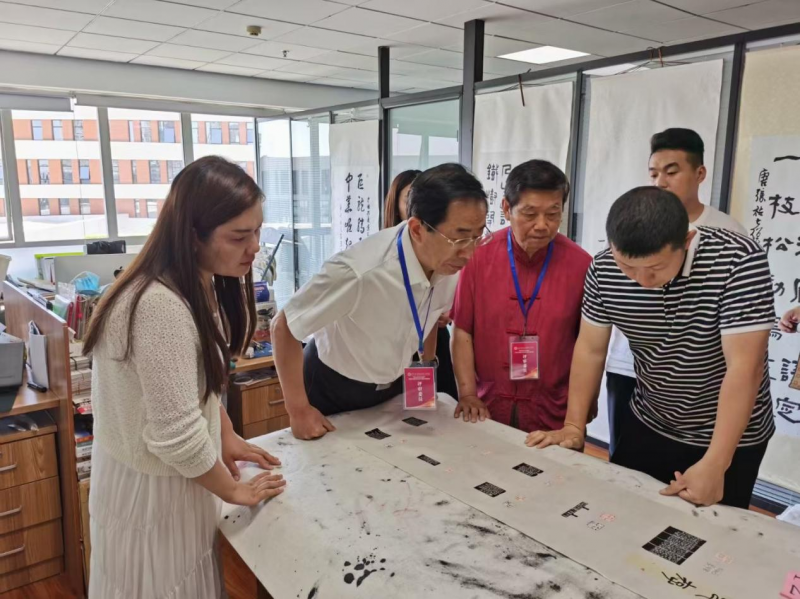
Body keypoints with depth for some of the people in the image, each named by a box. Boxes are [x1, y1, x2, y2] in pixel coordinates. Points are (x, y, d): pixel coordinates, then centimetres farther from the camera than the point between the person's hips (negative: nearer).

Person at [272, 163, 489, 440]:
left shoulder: (450, 260, -19)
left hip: (394, 386, 5)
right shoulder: (360, 271, -38)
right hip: (333, 390, -4)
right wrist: (299, 411, -20)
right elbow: (283, 326, -24)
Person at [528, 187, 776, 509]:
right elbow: (590, 350, -5)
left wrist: (714, 465, -30)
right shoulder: (603, 269, -14)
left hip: (731, 436, -3)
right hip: (647, 425, 4)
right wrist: (574, 426, -8)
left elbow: (744, 367, -28)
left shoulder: (739, 260, -26)